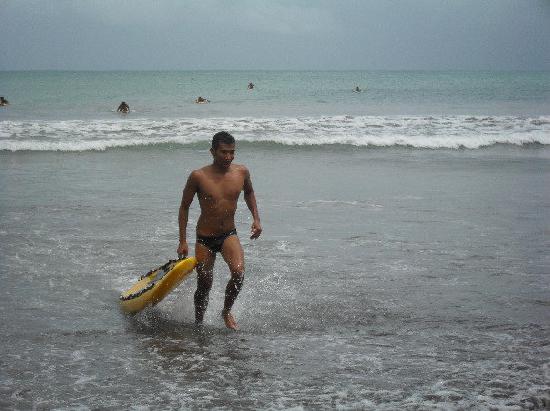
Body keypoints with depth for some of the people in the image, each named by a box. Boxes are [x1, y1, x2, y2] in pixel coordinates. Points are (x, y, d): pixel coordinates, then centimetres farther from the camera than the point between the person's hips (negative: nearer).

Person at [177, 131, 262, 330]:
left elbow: (249, 192, 18)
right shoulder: (198, 176, -14)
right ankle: (198, 324, 29)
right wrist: (183, 241, -5)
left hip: (229, 235, 2)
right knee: (204, 285, 5)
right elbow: (184, 207, -3)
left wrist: (256, 218, 7)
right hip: (205, 238, -1)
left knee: (238, 272, -23)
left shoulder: (241, 172, -5)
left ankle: (227, 311, 2)